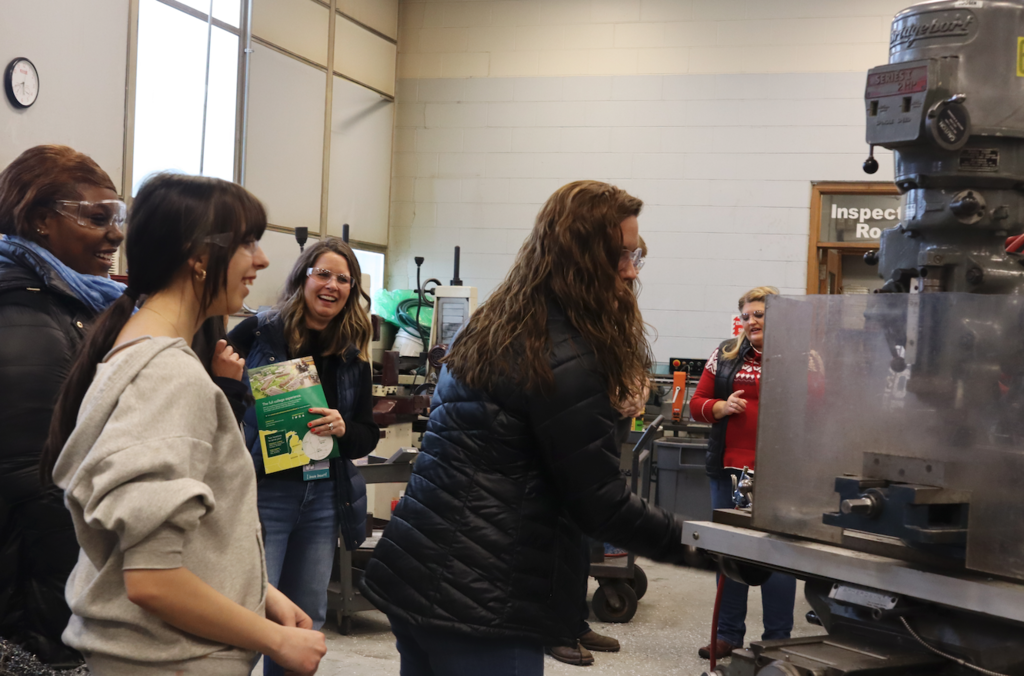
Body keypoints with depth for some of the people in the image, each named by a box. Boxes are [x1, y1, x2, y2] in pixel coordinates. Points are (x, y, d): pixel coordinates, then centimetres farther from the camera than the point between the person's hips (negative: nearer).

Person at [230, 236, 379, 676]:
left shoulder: (353, 355, 9)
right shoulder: (258, 333, -5)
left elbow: (368, 437, 9)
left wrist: (343, 429, -10)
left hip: (324, 497, 5)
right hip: (262, 491, -5)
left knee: (306, 622, 14)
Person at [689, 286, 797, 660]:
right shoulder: (726, 355, 10)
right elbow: (696, 404, 10)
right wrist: (721, 407, -8)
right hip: (730, 467, 4)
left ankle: (777, 639, 14)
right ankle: (729, 634, 23)